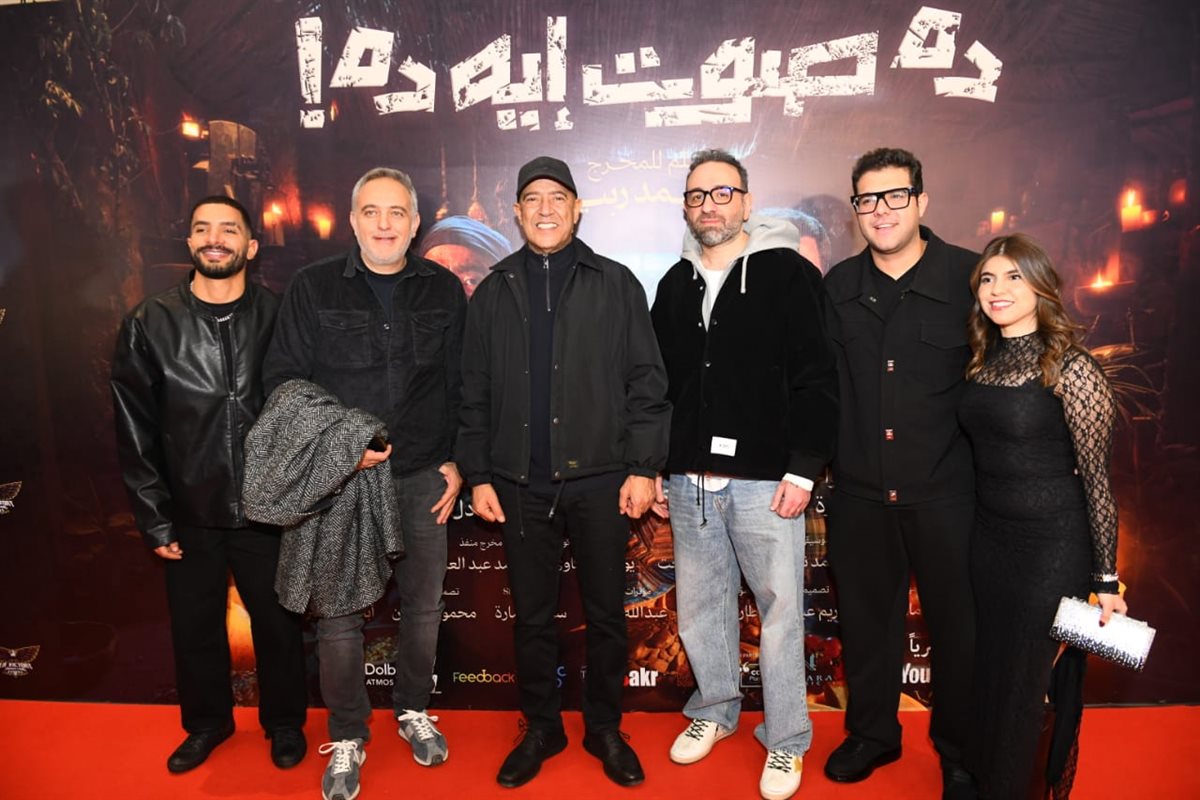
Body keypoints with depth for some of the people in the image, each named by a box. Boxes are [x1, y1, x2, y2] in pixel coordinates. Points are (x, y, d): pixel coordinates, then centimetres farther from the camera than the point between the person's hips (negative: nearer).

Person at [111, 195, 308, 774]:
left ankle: (284, 722, 36)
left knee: (277, 623, 12)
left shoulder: (278, 317, -6)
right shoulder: (149, 325, -3)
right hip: (190, 516, 2)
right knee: (195, 626, 17)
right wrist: (155, 521, -1)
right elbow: (135, 433, 0)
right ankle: (207, 722, 42)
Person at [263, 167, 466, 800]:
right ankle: (347, 739, 25)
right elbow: (283, 378, 0)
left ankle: (414, 710, 36)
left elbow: (461, 386, 8)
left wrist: (456, 462, 2)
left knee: (424, 604, 13)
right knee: (339, 613, 5)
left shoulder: (444, 291, 6)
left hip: (422, 479, 2)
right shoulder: (313, 288, 1)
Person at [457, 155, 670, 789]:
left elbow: (645, 381, -1)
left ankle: (605, 730, 29)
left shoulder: (615, 284, 2)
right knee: (532, 616, 12)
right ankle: (540, 728, 31)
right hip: (519, 484, 2)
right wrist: (477, 475, 2)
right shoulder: (492, 293, 9)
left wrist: (644, 467, -7)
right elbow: (474, 394, 8)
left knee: (605, 614, 10)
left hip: (599, 480, -1)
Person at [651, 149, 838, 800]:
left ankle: (786, 741, 23)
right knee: (699, 607, 15)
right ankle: (714, 710, 37)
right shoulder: (675, 285, 13)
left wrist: (803, 469, -12)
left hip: (765, 479, -4)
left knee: (779, 608, 4)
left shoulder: (788, 273, -3)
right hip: (691, 479, 5)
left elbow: (816, 378, -7)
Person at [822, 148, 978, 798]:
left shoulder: (970, 277, -6)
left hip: (944, 493, -2)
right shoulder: (838, 286, 5)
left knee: (956, 625, 12)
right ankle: (871, 733, 39)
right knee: (865, 620, 16)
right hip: (859, 494, 3)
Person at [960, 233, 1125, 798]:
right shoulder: (983, 361, 4)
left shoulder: (1069, 368, -15)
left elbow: (1097, 477, -13)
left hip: (1052, 546, -5)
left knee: (1027, 684, 9)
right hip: (989, 537, 6)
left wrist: (1107, 580, -11)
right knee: (990, 674, 17)